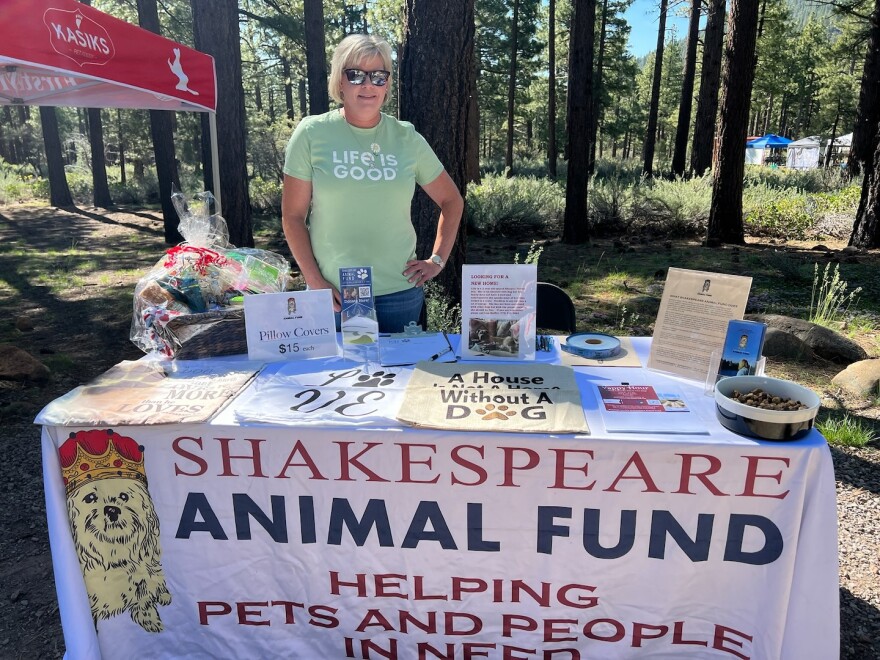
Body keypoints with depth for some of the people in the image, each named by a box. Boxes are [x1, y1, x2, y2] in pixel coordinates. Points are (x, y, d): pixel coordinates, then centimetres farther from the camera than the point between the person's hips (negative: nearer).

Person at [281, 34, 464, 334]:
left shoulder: (407, 138, 4)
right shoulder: (311, 134, -2)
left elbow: (452, 201, 13)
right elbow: (293, 216, -1)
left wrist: (437, 260, 4)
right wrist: (315, 281, -8)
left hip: (401, 291, 2)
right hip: (333, 295, -1)